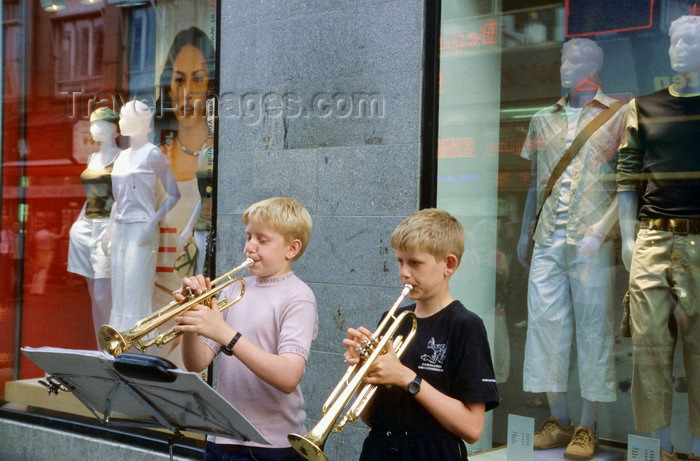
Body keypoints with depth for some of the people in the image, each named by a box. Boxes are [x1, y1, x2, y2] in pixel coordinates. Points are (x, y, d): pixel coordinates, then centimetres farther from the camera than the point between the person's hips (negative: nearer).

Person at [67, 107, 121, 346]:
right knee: (95, 296, 7)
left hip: (108, 226, -8)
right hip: (87, 226, 8)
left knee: (103, 295, -13)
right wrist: (79, 222, 18)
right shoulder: (92, 158, 18)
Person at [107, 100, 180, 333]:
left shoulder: (152, 154, -8)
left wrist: (153, 222, -21)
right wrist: (109, 231, 18)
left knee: (136, 293, -7)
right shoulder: (122, 157, 15)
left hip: (141, 228, -8)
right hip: (120, 228, 8)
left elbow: (174, 194, -11)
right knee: (119, 292, 8)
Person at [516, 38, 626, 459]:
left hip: (592, 245, -4)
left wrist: (598, 233, -14)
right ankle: (559, 420, 14)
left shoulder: (617, 117, 2)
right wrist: (525, 233, 17)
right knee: (546, 325, 3)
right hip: (548, 243, 4)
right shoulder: (544, 120, 15)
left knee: (593, 329, -1)